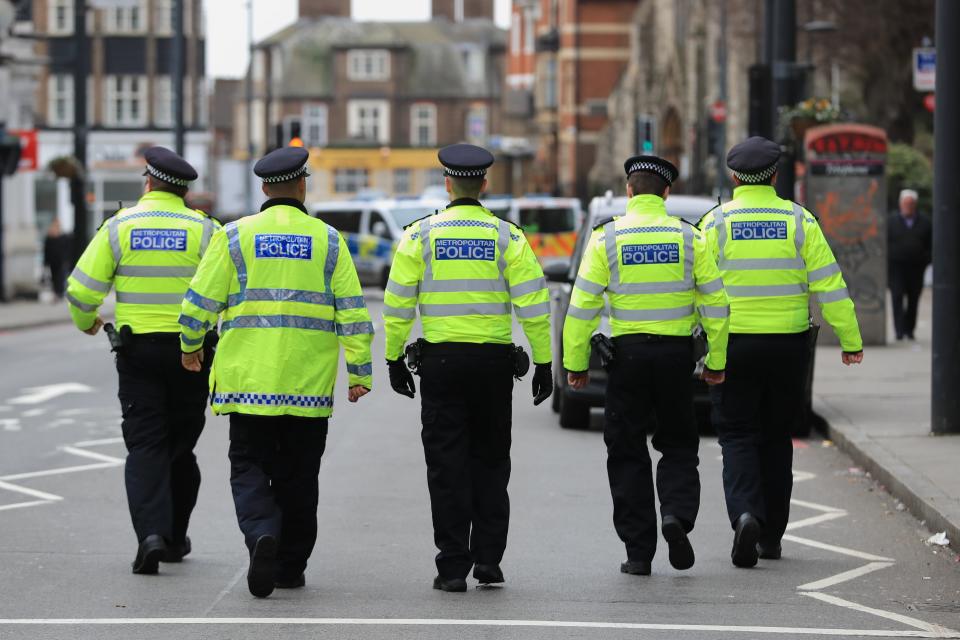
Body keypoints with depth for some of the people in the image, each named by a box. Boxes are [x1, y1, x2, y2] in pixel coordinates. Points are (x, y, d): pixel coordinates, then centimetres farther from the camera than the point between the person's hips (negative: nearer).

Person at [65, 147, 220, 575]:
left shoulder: (119, 227, -1)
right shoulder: (204, 230, -2)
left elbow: (81, 290, -2)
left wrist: (86, 323, 18)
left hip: (137, 351, -1)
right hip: (191, 350, 1)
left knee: (145, 446, 0)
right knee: (180, 447, 14)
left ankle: (151, 533, -18)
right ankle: (175, 538, 23)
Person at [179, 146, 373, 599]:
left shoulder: (236, 236, 1)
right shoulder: (327, 240, 3)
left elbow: (200, 301, 2)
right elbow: (352, 311, 0)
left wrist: (190, 346, 21)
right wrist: (360, 372, 4)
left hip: (248, 381, -1)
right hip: (310, 386, 1)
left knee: (250, 468, 4)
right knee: (298, 476, 12)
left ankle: (262, 533, -23)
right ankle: (291, 567, 18)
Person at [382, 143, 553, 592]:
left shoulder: (420, 236, -1)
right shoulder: (507, 237, 0)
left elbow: (397, 305, 0)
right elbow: (533, 305, -3)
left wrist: (394, 360, 9)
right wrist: (544, 364, 2)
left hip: (442, 359, -1)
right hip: (495, 359, 1)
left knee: (448, 465, 3)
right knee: (490, 461, 14)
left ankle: (453, 567, 0)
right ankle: (488, 558, 9)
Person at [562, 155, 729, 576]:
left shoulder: (607, 238, -2)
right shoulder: (688, 237, 1)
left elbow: (582, 306, -5)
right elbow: (714, 303, 2)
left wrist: (576, 363, 1)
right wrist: (716, 362, 10)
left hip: (628, 353, -1)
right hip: (676, 354, 1)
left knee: (628, 453, 7)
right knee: (679, 446, 15)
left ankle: (638, 552, 5)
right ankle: (677, 514, -11)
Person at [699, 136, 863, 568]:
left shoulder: (716, 223, -4)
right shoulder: (798, 221, -1)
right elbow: (829, 284, -2)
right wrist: (850, 340, 3)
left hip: (733, 346, -2)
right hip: (788, 346, 2)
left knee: (738, 437, 3)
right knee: (776, 439, 14)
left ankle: (745, 513, -22)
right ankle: (771, 535, 18)